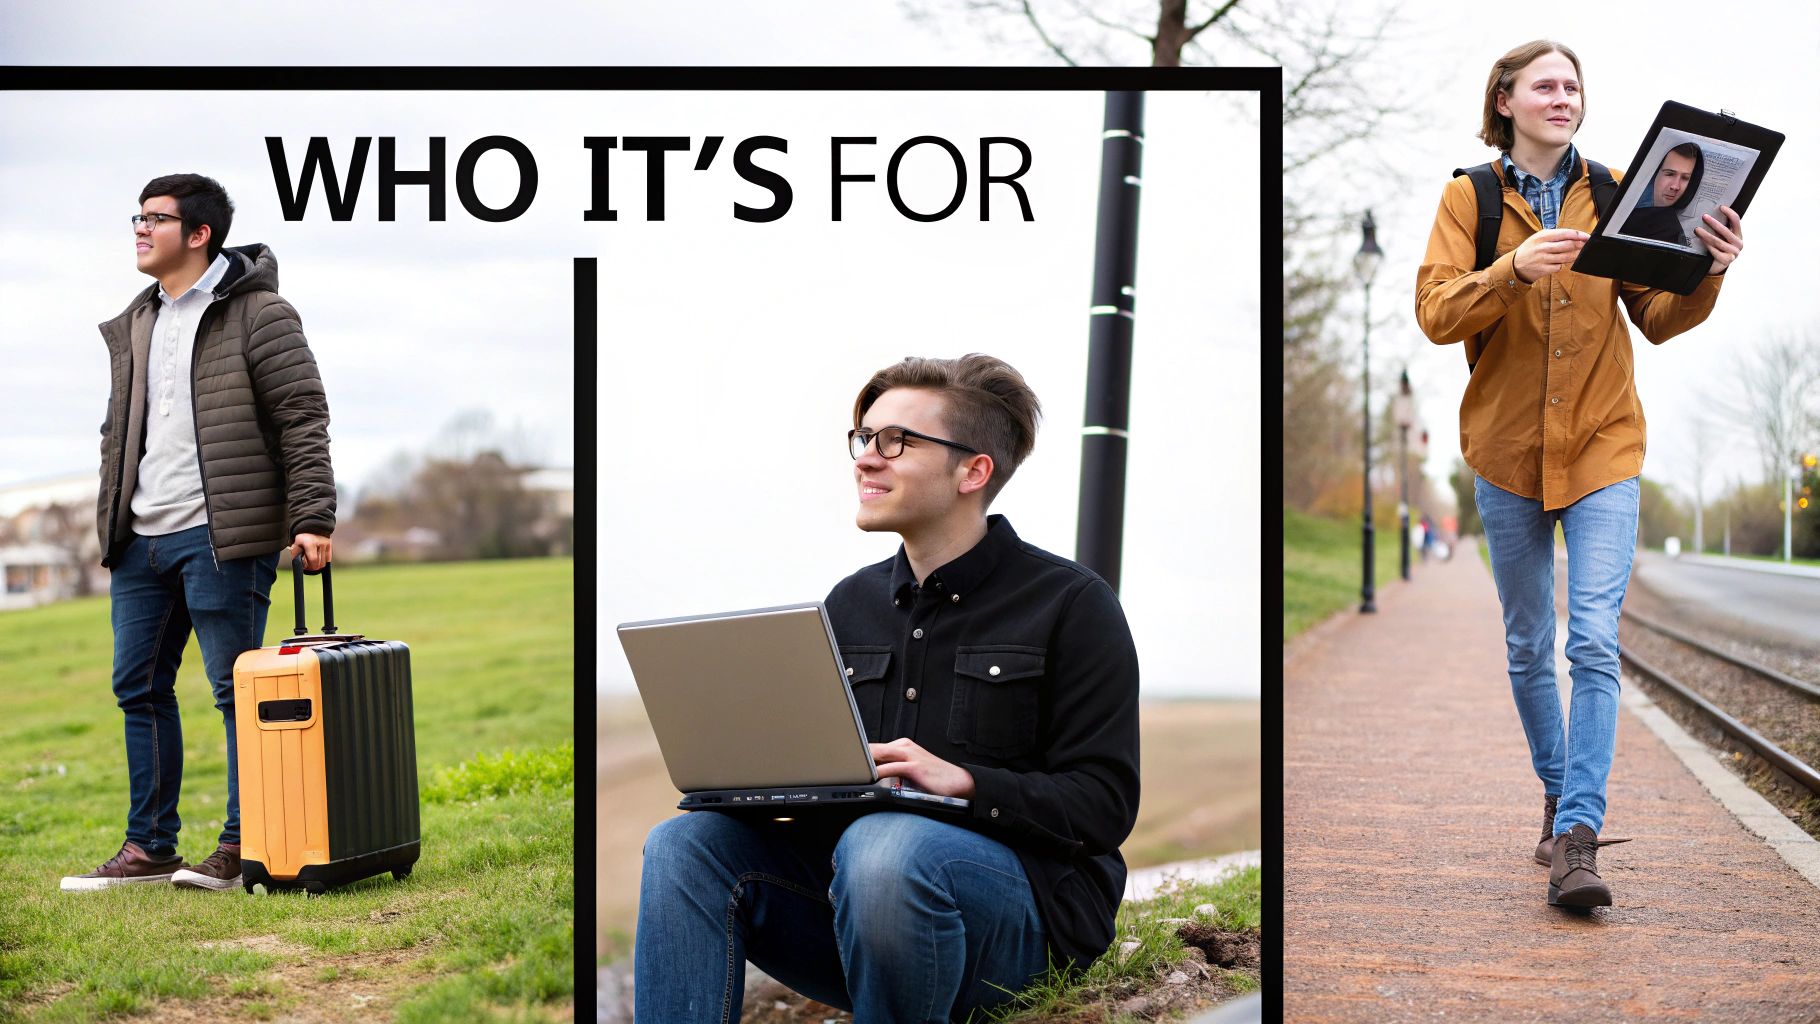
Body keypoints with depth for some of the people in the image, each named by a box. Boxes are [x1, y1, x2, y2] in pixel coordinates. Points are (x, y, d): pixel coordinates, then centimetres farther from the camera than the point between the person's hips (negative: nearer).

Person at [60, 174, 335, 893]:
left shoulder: (258, 314, -4)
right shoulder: (134, 326, 19)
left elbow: (304, 419, -9)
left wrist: (311, 517, -16)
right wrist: (109, 521, 20)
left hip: (219, 537, -8)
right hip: (141, 539, 8)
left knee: (237, 688, -3)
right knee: (139, 687, 9)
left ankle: (245, 846, 7)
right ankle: (149, 847, 18)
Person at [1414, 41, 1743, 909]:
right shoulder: (1468, 198, 2)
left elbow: (1659, 320, 3)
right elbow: (1436, 312, -10)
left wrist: (1706, 276, -17)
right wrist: (1515, 269, -27)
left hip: (1602, 449, 0)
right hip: (1507, 451, 1)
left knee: (1595, 643, -13)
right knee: (1528, 646, 10)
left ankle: (1578, 841, -14)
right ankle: (1559, 796, 30)